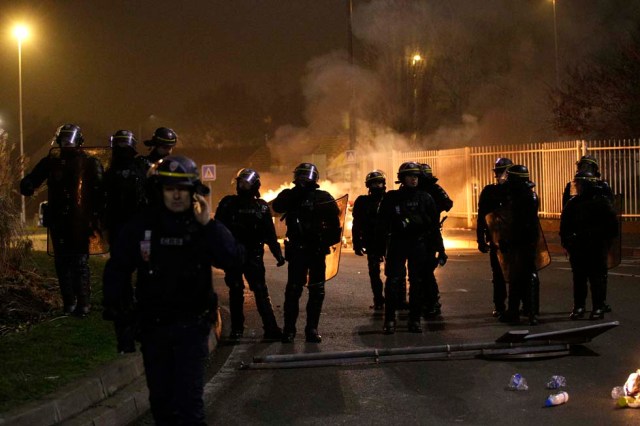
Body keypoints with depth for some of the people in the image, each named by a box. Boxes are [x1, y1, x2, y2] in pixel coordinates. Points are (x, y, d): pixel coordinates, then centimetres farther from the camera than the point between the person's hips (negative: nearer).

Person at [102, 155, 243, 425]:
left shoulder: (207, 228, -3)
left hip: (192, 324, -2)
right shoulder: (141, 226, -2)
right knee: (160, 397, 13)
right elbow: (117, 270, 5)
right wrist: (117, 306, -3)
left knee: (189, 397, -9)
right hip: (152, 324, 2)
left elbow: (234, 260, -18)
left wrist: (208, 226, -24)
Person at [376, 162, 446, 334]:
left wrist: (440, 249, 4)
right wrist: (381, 244, -8)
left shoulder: (425, 198, 9)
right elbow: (382, 223, 2)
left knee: (418, 282, 4)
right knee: (393, 281, -8)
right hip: (397, 244, -2)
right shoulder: (391, 198, 4)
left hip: (420, 244, 2)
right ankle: (389, 320, -2)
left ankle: (415, 320, 11)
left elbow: (434, 226, 8)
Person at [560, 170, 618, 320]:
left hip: (597, 248, -4)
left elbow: (612, 224, -3)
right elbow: (565, 226, 13)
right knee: (578, 278, 8)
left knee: (597, 278, 1)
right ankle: (578, 307, 16)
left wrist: (606, 241, -6)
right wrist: (566, 241, 4)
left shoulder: (601, 201, -5)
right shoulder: (572, 203, 8)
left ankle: (598, 308, 7)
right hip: (577, 249, 4)